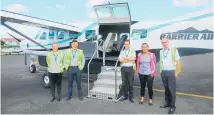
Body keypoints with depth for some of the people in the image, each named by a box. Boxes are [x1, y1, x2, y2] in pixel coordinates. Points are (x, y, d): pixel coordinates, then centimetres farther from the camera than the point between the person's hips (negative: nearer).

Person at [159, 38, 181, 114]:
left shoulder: (174, 50, -5)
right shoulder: (161, 51, 10)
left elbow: (178, 62, -6)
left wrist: (177, 72, -10)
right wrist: (161, 71, 10)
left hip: (171, 72, -5)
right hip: (163, 72, 5)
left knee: (172, 89, -3)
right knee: (166, 89, 12)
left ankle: (172, 106, 8)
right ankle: (168, 103, 24)